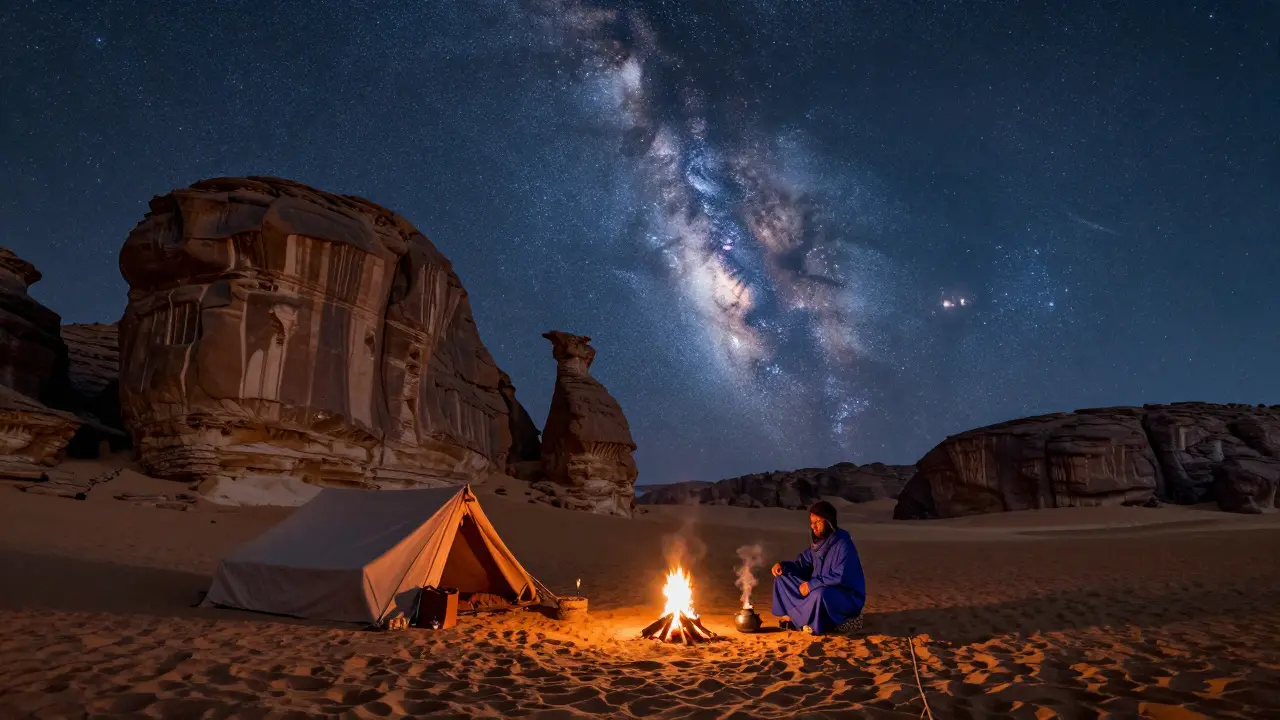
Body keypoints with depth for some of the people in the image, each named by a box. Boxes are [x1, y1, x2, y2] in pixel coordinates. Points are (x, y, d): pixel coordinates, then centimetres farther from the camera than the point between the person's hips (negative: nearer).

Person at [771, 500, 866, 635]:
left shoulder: (843, 544, -21)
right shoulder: (816, 542, 3)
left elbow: (840, 577, -29)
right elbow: (802, 565, 10)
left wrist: (812, 584, -26)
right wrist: (783, 565, -9)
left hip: (848, 598, -8)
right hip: (820, 588, 8)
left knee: (819, 593, -40)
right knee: (782, 576, 1)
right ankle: (796, 616, -10)